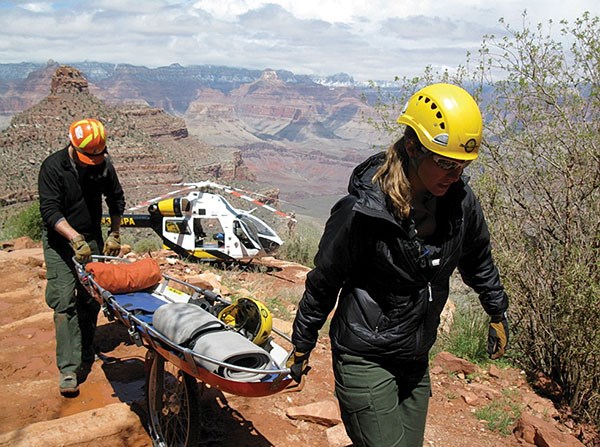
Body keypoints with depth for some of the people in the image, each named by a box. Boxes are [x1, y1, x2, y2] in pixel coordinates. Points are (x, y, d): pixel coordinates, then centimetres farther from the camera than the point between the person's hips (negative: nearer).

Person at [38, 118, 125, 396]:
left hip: (92, 239, 4)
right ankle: (68, 368, -10)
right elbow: (50, 210, -20)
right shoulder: (53, 166, -15)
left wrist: (114, 235, 4)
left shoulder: (103, 164, -4)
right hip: (60, 240, -4)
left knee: (91, 299, 6)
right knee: (65, 302, -11)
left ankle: (86, 354, 24)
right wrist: (76, 239, -31)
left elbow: (116, 199, 9)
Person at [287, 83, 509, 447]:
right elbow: (324, 282, -10)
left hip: (416, 359, 6)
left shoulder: (461, 201, -7)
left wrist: (498, 314, 23)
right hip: (365, 358, -6)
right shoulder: (363, 211, -22)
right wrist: (302, 347, -1)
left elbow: (478, 259, 14)